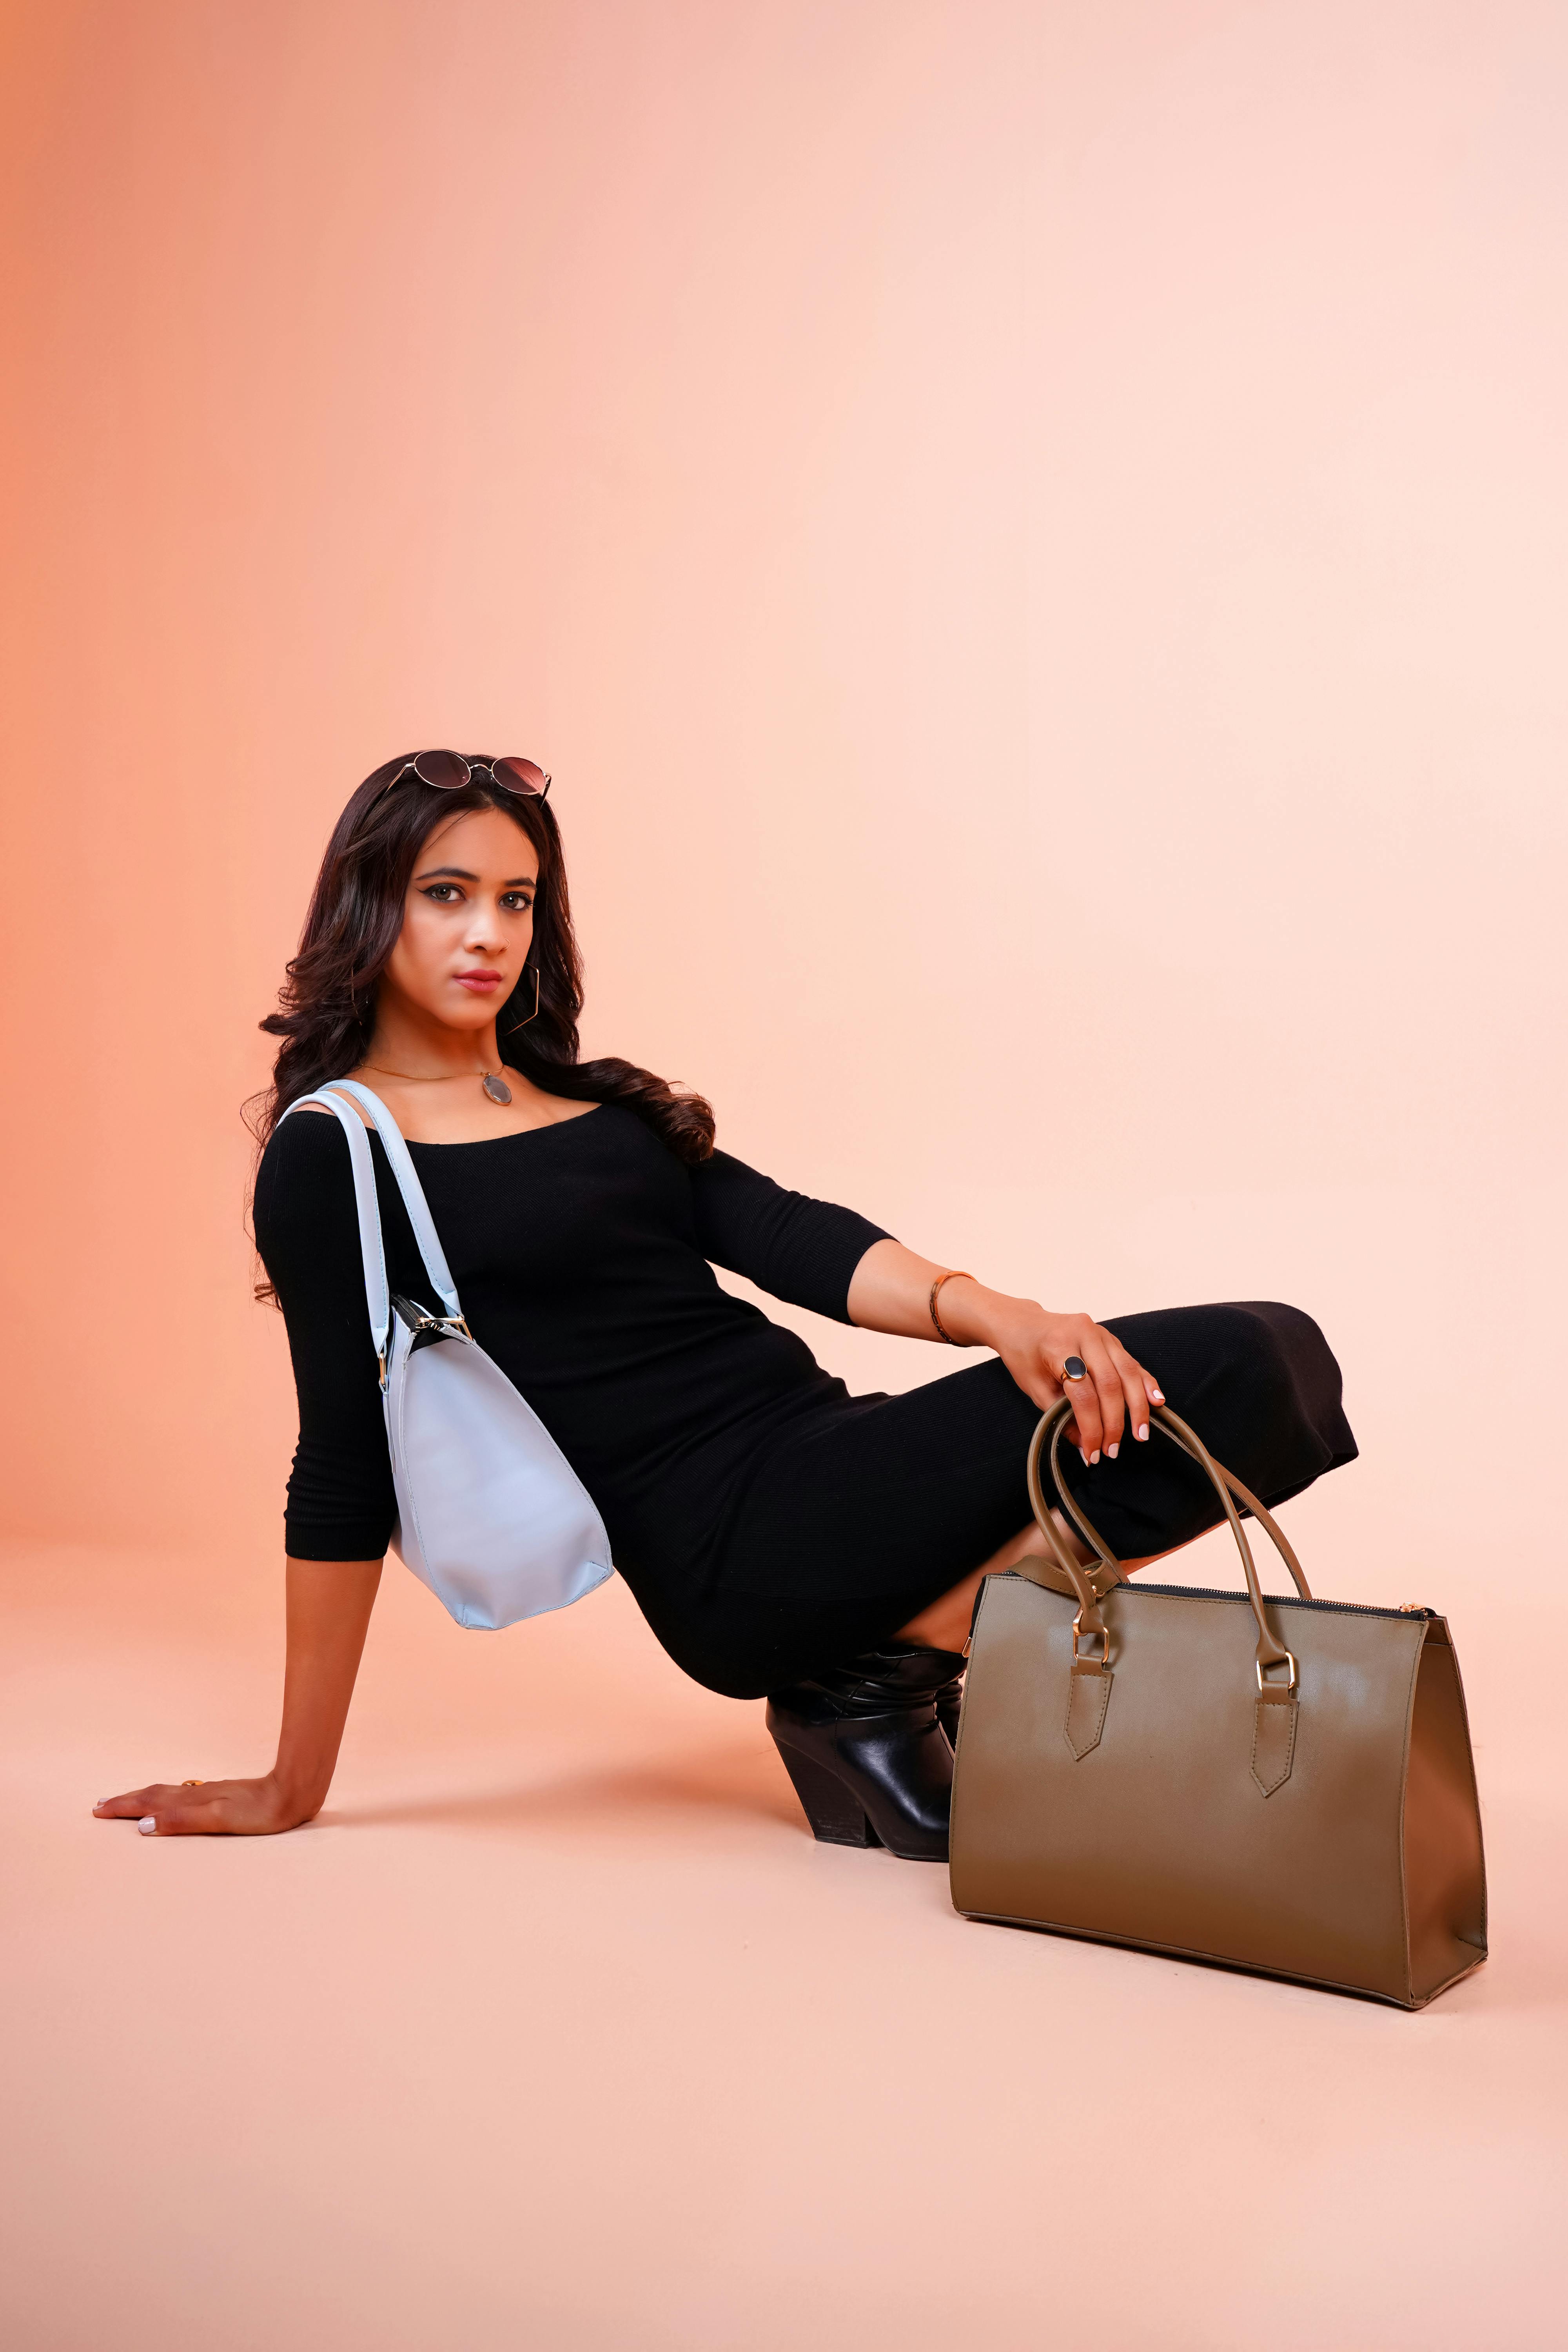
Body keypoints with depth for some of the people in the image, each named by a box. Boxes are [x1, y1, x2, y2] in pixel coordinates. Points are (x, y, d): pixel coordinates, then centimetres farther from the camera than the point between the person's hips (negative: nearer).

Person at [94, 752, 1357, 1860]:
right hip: (739, 1546, -8)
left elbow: (785, 1236, 4)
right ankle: (894, 1673, -6)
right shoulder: (334, 1154, -2)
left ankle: (907, 1645, -3)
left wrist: (992, 1314, -14)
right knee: (1246, 1378, -18)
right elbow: (346, 1468, -5)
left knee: (1267, 1357, -6)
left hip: (831, 1452, 8)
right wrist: (296, 1786, -4)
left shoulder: (600, 1103, 19)